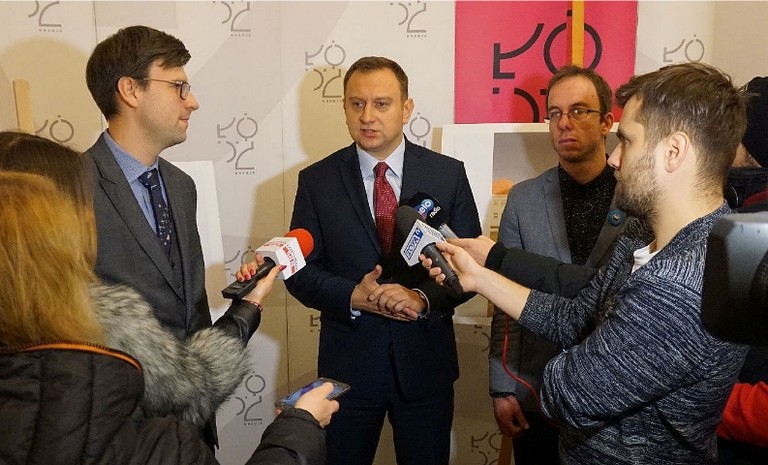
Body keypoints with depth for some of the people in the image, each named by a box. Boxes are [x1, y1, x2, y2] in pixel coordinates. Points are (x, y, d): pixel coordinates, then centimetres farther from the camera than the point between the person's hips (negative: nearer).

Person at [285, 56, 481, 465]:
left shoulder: (448, 174, -2)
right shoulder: (316, 180, -2)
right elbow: (300, 269, -2)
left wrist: (423, 298, -20)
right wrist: (353, 297, -19)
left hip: (426, 360, 1)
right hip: (347, 362, 0)